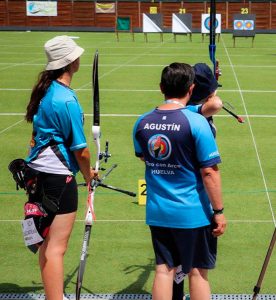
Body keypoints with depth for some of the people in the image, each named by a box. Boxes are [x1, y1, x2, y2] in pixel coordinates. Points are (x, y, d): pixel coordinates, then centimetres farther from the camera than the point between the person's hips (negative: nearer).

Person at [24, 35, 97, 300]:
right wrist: (88, 175, 5)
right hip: (59, 176, -9)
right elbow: (80, 149, -15)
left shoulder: (45, 90, 6)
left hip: (41, 170, 9)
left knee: (48, 243, 19)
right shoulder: (66, 100, -20)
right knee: (56, 247, -6)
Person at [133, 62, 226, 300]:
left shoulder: (142, 122, 0)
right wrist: (219, 211, -10)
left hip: (157, 211, 4)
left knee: (164, 270, 12)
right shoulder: (196, 122, -16)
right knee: (197, 273, 8)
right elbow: (209, 172, -16)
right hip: (193, 212, -4)